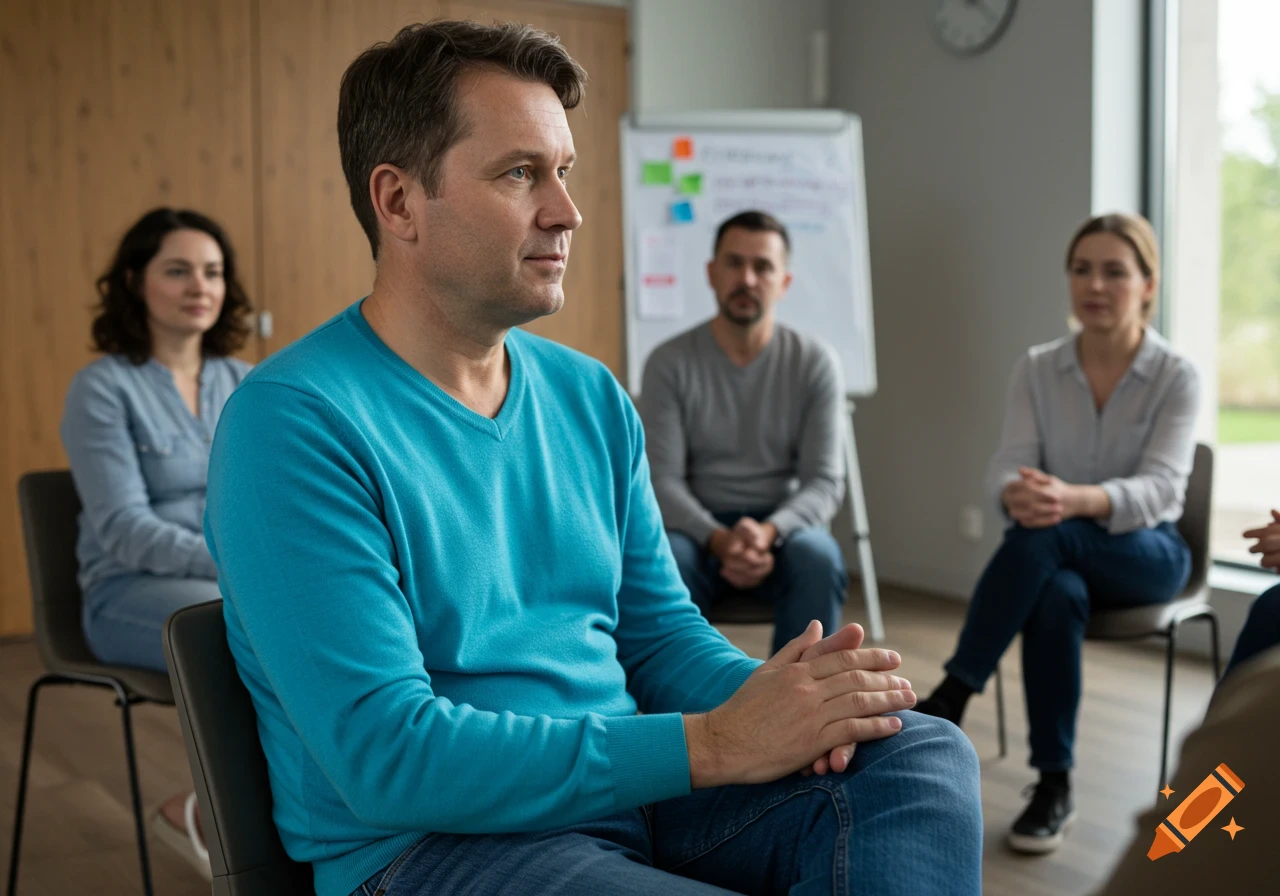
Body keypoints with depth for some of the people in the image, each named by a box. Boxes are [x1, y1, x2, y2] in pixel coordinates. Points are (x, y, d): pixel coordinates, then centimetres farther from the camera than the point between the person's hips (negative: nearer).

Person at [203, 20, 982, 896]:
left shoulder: (592, 397, 8)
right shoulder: (295, 421, -15)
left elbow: (658, 628, 12)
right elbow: (384, 753, -22)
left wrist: (780, 697, -12)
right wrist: (712, 743, -23)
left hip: (633, 788, 6)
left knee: (924, 751, -15)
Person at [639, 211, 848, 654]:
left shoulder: (815, 363, -2)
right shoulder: (669, 363, -4)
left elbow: (825, 482, -6)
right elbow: (662, 480, -9)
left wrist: (769, 532, -27)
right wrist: (718, 539, -29)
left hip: (783, 526, 1)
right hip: (699, 528, 0)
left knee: (818, 559, -33)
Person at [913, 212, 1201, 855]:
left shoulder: (1177, 377, -8)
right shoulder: (1037, 369, 1)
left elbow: (1160, 488, -22)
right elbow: (1007, 466, -11)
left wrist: (1077, 500, -44)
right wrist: (1017, 493, -38)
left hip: (1146, 553, -2)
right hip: (1060, 555, 2)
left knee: (1042, 537, -36)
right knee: (1056, 597, -36)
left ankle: (949, 699, -31)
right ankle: (1054, 784, -25)